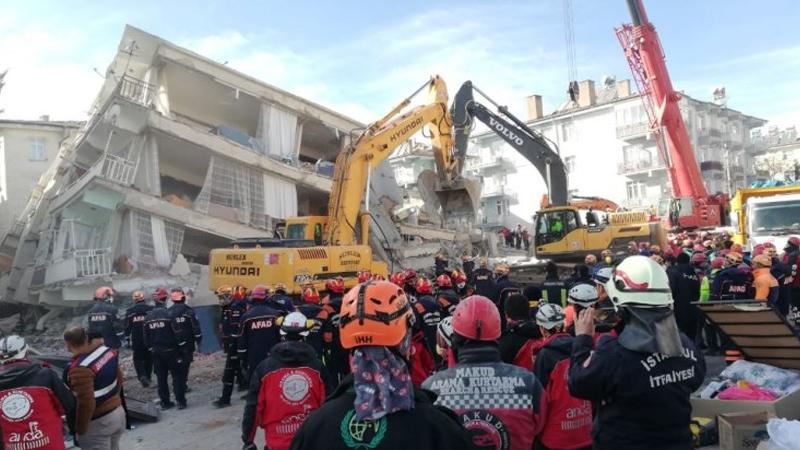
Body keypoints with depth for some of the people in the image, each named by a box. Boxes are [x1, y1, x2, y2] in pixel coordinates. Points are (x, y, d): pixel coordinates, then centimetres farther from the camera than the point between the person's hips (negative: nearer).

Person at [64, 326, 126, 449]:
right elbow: (119, 378, 10)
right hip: (118, 411, 8)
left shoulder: (80, 367, -28)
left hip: (98, 422, -8)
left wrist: (80, 430, -14)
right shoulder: (107, 350, -4)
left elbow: (86, 403, -28)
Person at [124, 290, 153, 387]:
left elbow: (127, 327, 0)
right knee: (149, 359, 18)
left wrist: (128, 339, 9)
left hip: (136, 341, 0)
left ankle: (142, 376, -10)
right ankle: (148, 376, 24)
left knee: (138, 359, 11)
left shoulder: (129, 311, -3)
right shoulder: (151, 309, -5)